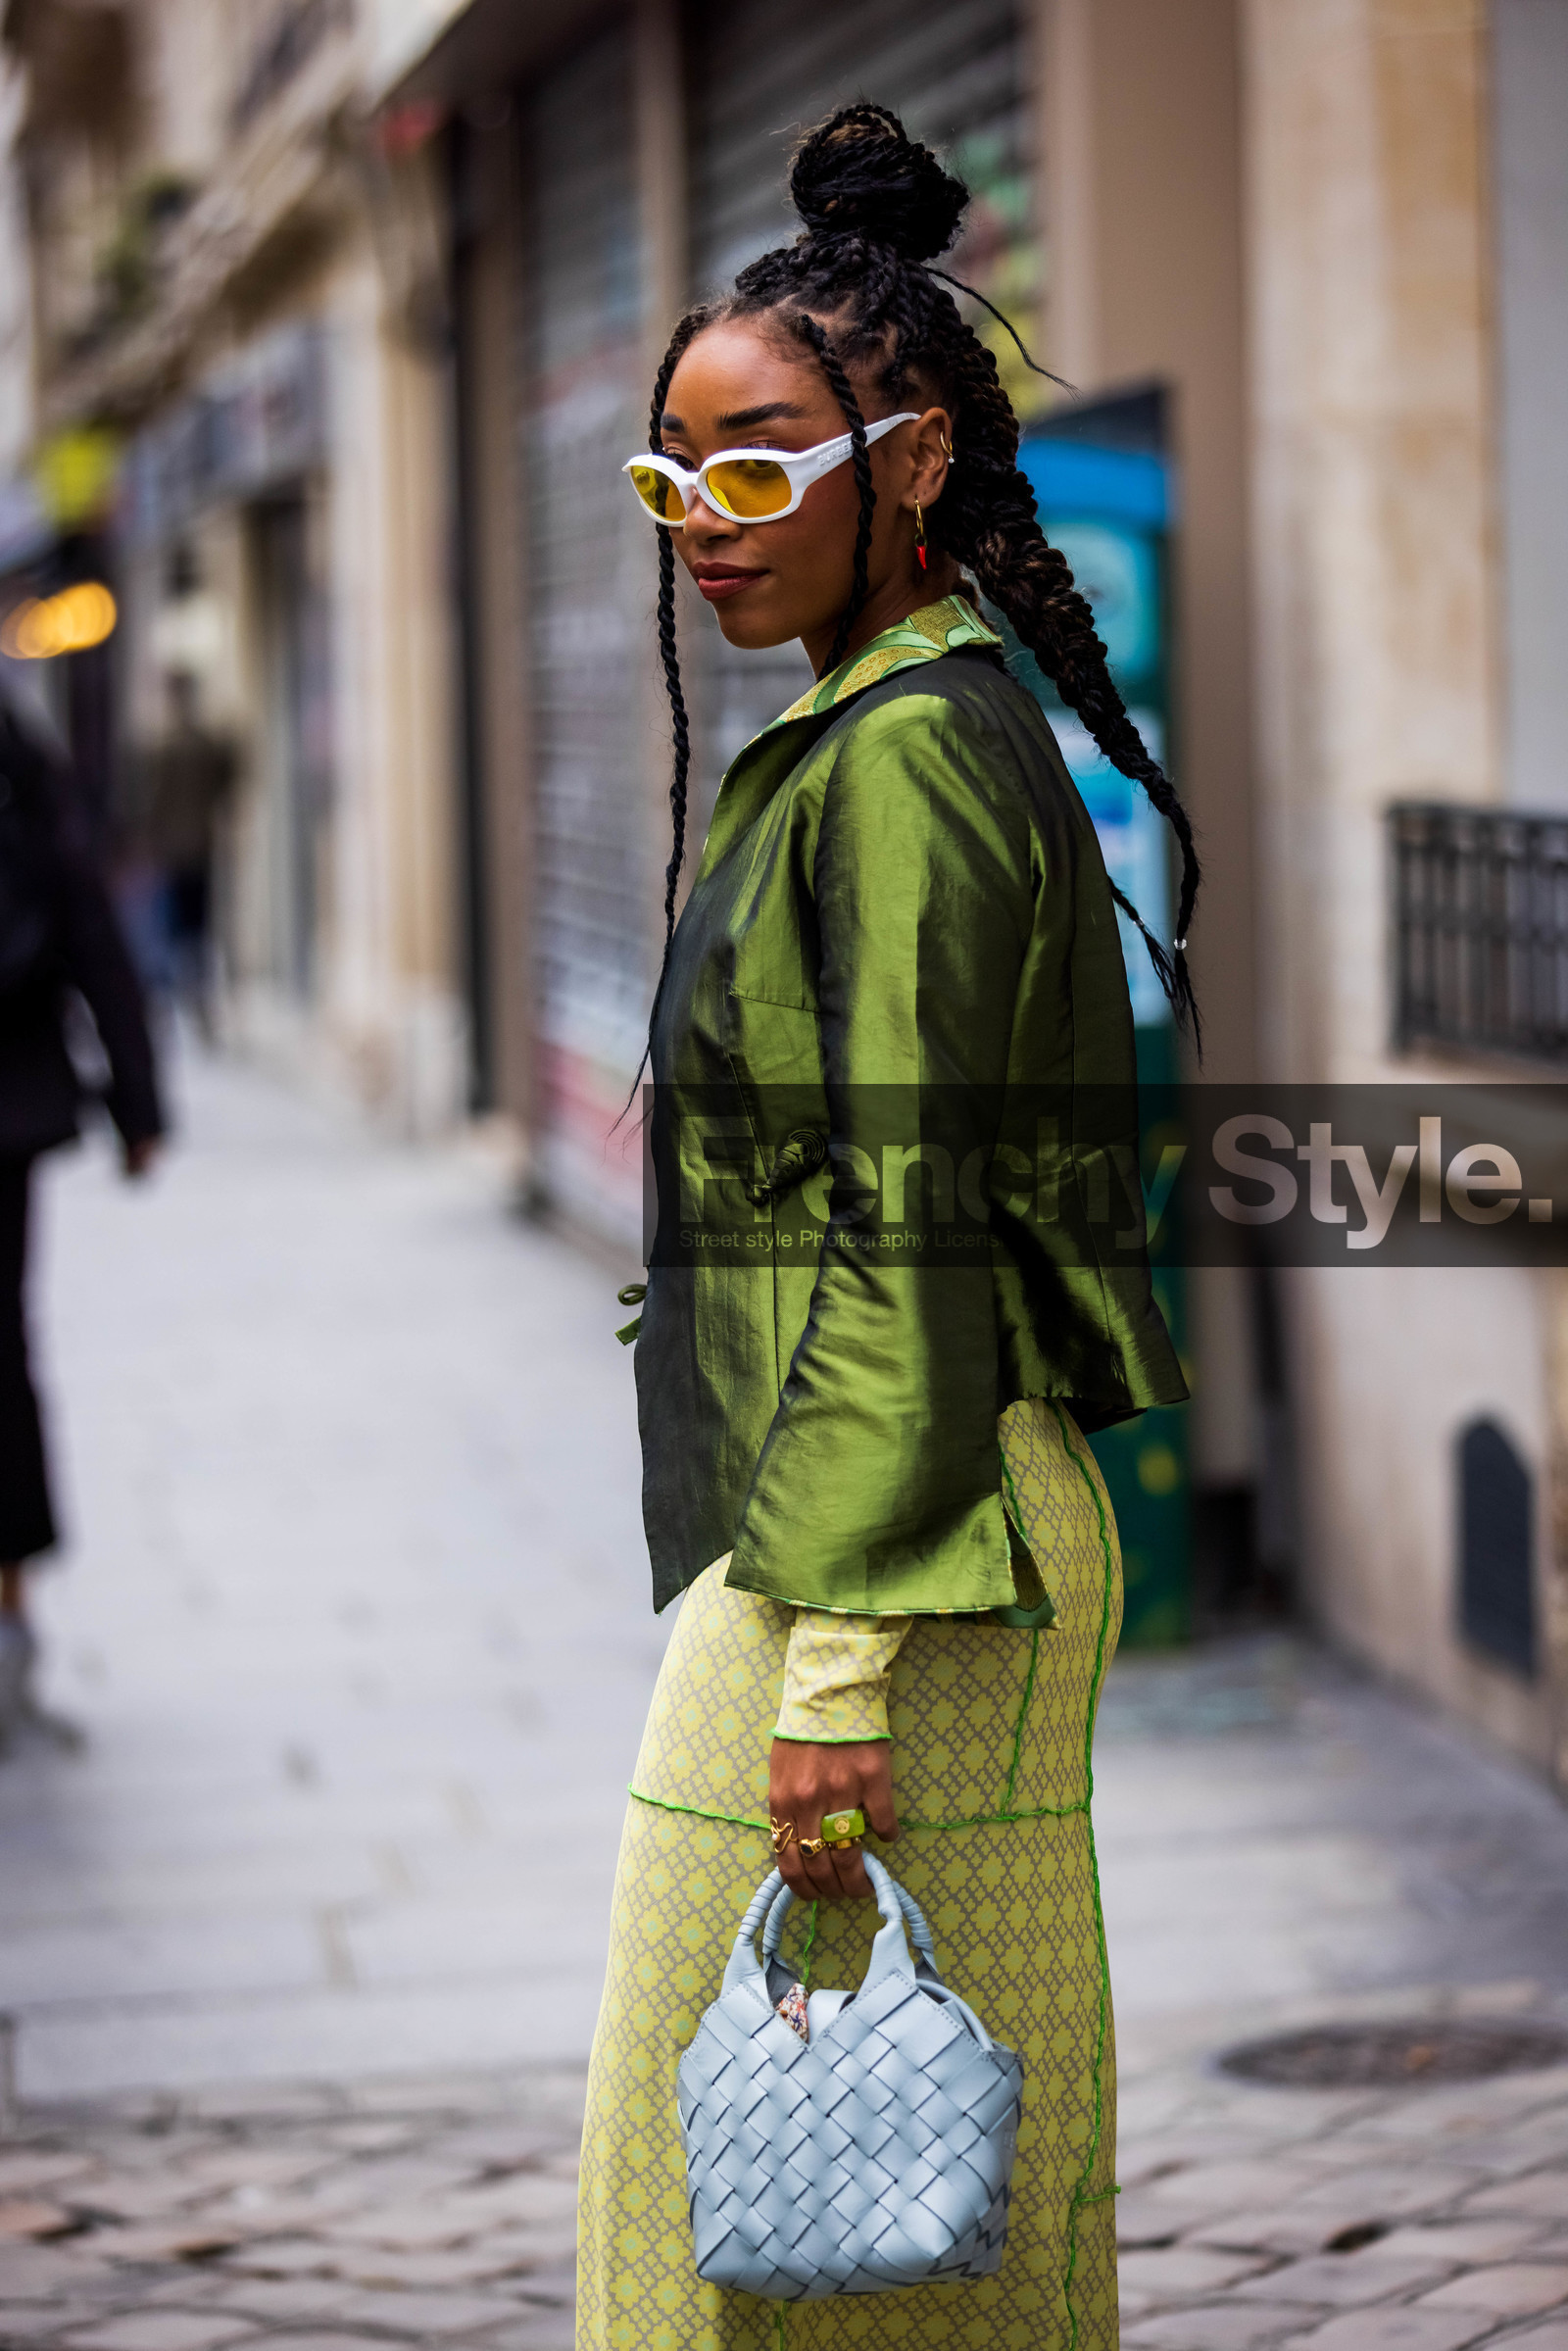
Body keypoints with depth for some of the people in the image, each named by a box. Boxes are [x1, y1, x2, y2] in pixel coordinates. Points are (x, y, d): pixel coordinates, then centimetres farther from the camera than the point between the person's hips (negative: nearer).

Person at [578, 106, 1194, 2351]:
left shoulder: (904, 759, -15)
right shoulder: (937, 731, 16)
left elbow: (908, 1230, -20)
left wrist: (842, 1654, -21)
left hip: (880, 1557, -10)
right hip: (892, 1543, 10)